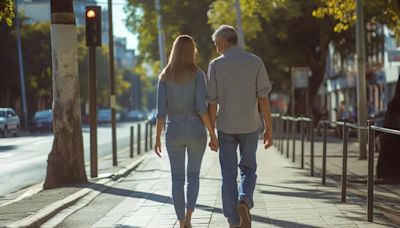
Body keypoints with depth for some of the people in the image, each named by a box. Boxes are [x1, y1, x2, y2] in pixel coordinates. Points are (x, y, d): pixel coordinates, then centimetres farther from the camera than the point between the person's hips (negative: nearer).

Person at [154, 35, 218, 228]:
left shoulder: (165, 76, 0)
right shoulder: (198, 74, -7)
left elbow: (161, 110, -4)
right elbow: (201, 107, -15)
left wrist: (157, 139, 2)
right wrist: (213, 135, -10)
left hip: (174, 133, 1)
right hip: (196, 131, -1)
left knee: (178, 179, 10)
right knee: (193, 176, 16)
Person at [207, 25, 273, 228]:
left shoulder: (215, 65, -5)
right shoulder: (256, 62, -3)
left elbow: (212, 102, -5)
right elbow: (263, 98, -6)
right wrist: (269, 129, -1)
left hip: (226, 127, 0)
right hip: (249, 126, 1)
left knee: (229, 175, 8)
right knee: (248, 169, 15)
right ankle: (244, 202, -15)